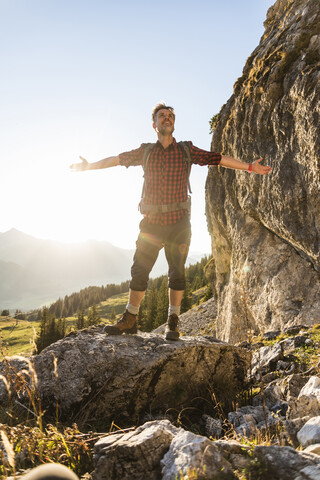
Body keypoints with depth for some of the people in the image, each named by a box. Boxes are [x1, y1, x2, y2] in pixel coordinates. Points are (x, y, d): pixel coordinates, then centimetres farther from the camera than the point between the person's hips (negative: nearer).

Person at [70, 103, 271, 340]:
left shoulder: (186, 150, 5)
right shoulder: (146, 151, 9)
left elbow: (218, 159, 4)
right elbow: (117, 159, 18)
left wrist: (249, 167, 0)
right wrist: (89, 166, 25)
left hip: (178, 222, -1)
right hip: (152, 222, 1)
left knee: (177, 272, 3)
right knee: (139, 270, 3)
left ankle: (173, 323, 16)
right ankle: (130, 320, 16)